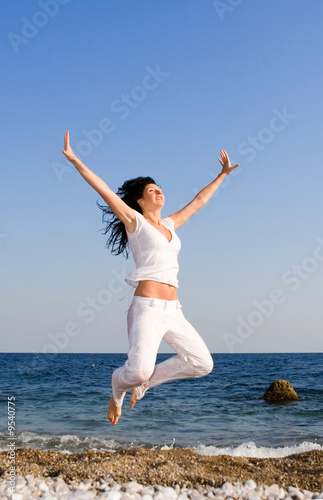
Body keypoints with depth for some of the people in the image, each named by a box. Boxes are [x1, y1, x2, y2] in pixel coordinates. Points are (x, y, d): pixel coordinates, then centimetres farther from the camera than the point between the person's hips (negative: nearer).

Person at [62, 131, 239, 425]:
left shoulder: (169, 224, 20)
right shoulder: (135, 221, 3)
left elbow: (199, 201, 30)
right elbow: (104, 190, -6)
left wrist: (223, 174, 38)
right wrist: (74, 160, -13)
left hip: (172, 310, 7)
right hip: (147, 306, -7)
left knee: (202, 363, 2)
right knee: (138, 371, -22)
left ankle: (146, 380, 19)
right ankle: (118, 390, 16)